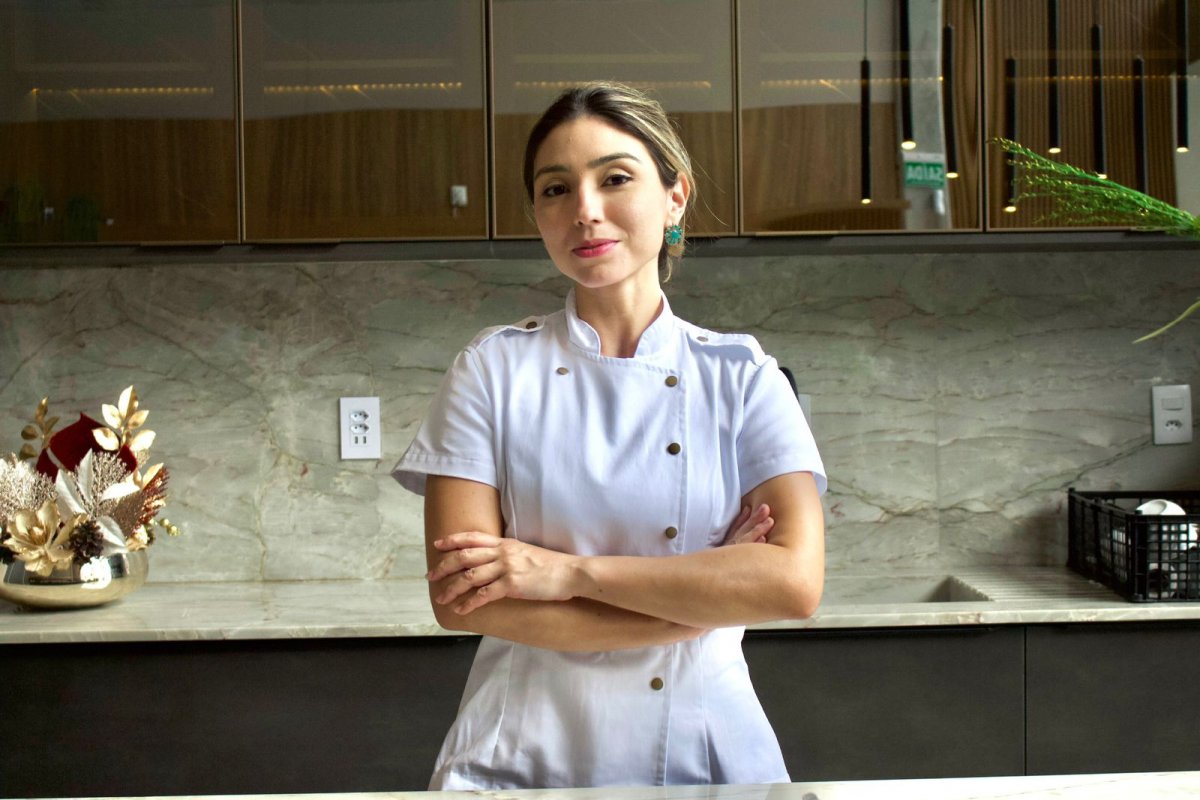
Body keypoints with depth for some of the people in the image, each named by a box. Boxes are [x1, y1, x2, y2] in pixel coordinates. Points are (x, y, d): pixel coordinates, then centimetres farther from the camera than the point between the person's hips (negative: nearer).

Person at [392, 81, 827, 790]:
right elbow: (461, 599, -11)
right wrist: (705, 597, -13)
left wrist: (570, 571, -18)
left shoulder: (742, 376, 0)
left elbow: (796, 582, -14)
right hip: (526, 761, 0)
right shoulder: (494, 371, -2)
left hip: (706, 754, 1)